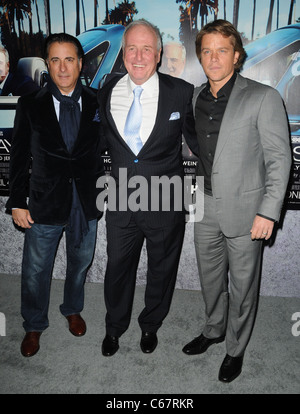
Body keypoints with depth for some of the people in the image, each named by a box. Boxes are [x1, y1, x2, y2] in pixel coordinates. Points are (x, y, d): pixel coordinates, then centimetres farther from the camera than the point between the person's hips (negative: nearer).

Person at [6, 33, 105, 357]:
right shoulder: (30, 105, -3)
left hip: (87, 202, 2)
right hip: (45, 203, -1)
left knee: (80, 263, 19)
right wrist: (17, 202, -4)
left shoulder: (97, 103, -1)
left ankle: (73, 310, 47)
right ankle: (34, 326, 35)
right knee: (35, 270, 10)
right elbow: (19, 157, -1)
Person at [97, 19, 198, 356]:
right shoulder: (107, 92, 0)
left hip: (165, 205, -1)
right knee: (117, 267, 18)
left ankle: (150, 325, 47)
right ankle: (115, 327, 46)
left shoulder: (181, 92, -9)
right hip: (120, 203, 2)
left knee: (161, 269, 18)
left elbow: (196, 139, 2)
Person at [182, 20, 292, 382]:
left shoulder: (263, 98, -9)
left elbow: (279, 158, -10)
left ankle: (236, 348, 33)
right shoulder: (195, 98, 7)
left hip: (244, 210, -5)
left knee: (242, 285, 10)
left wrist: (268, 212, -16)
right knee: (210, 278, 20)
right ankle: (214, 330, 45)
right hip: (205, 206, 5)